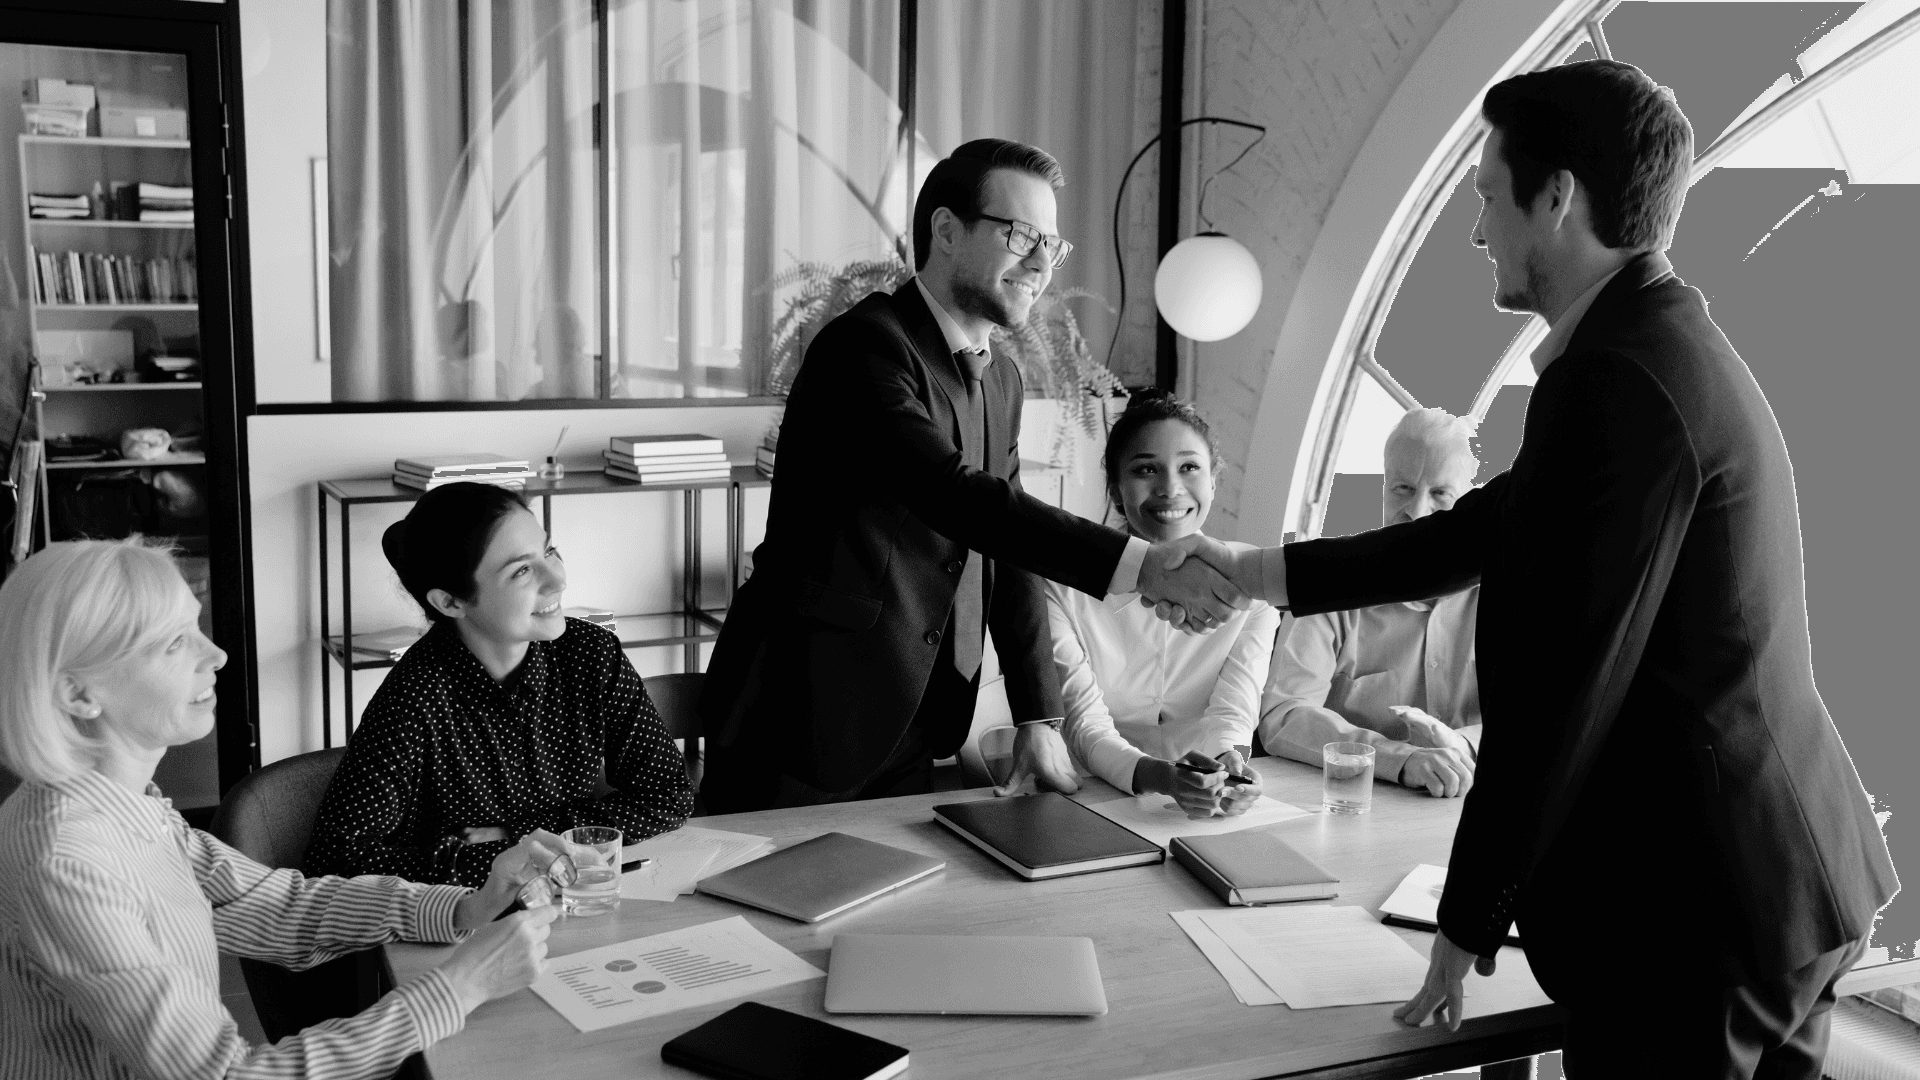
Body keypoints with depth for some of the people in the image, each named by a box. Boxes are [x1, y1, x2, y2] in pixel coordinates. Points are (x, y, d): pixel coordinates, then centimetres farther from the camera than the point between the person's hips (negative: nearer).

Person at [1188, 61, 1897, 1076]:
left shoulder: (1620, 381, -22)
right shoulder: (1664, 348, 11)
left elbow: (1558, 688, -22)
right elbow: (1481, 531, 14)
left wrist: (1468, 920, -13)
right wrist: (1255, 574, 17)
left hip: (1689, 909, -9)